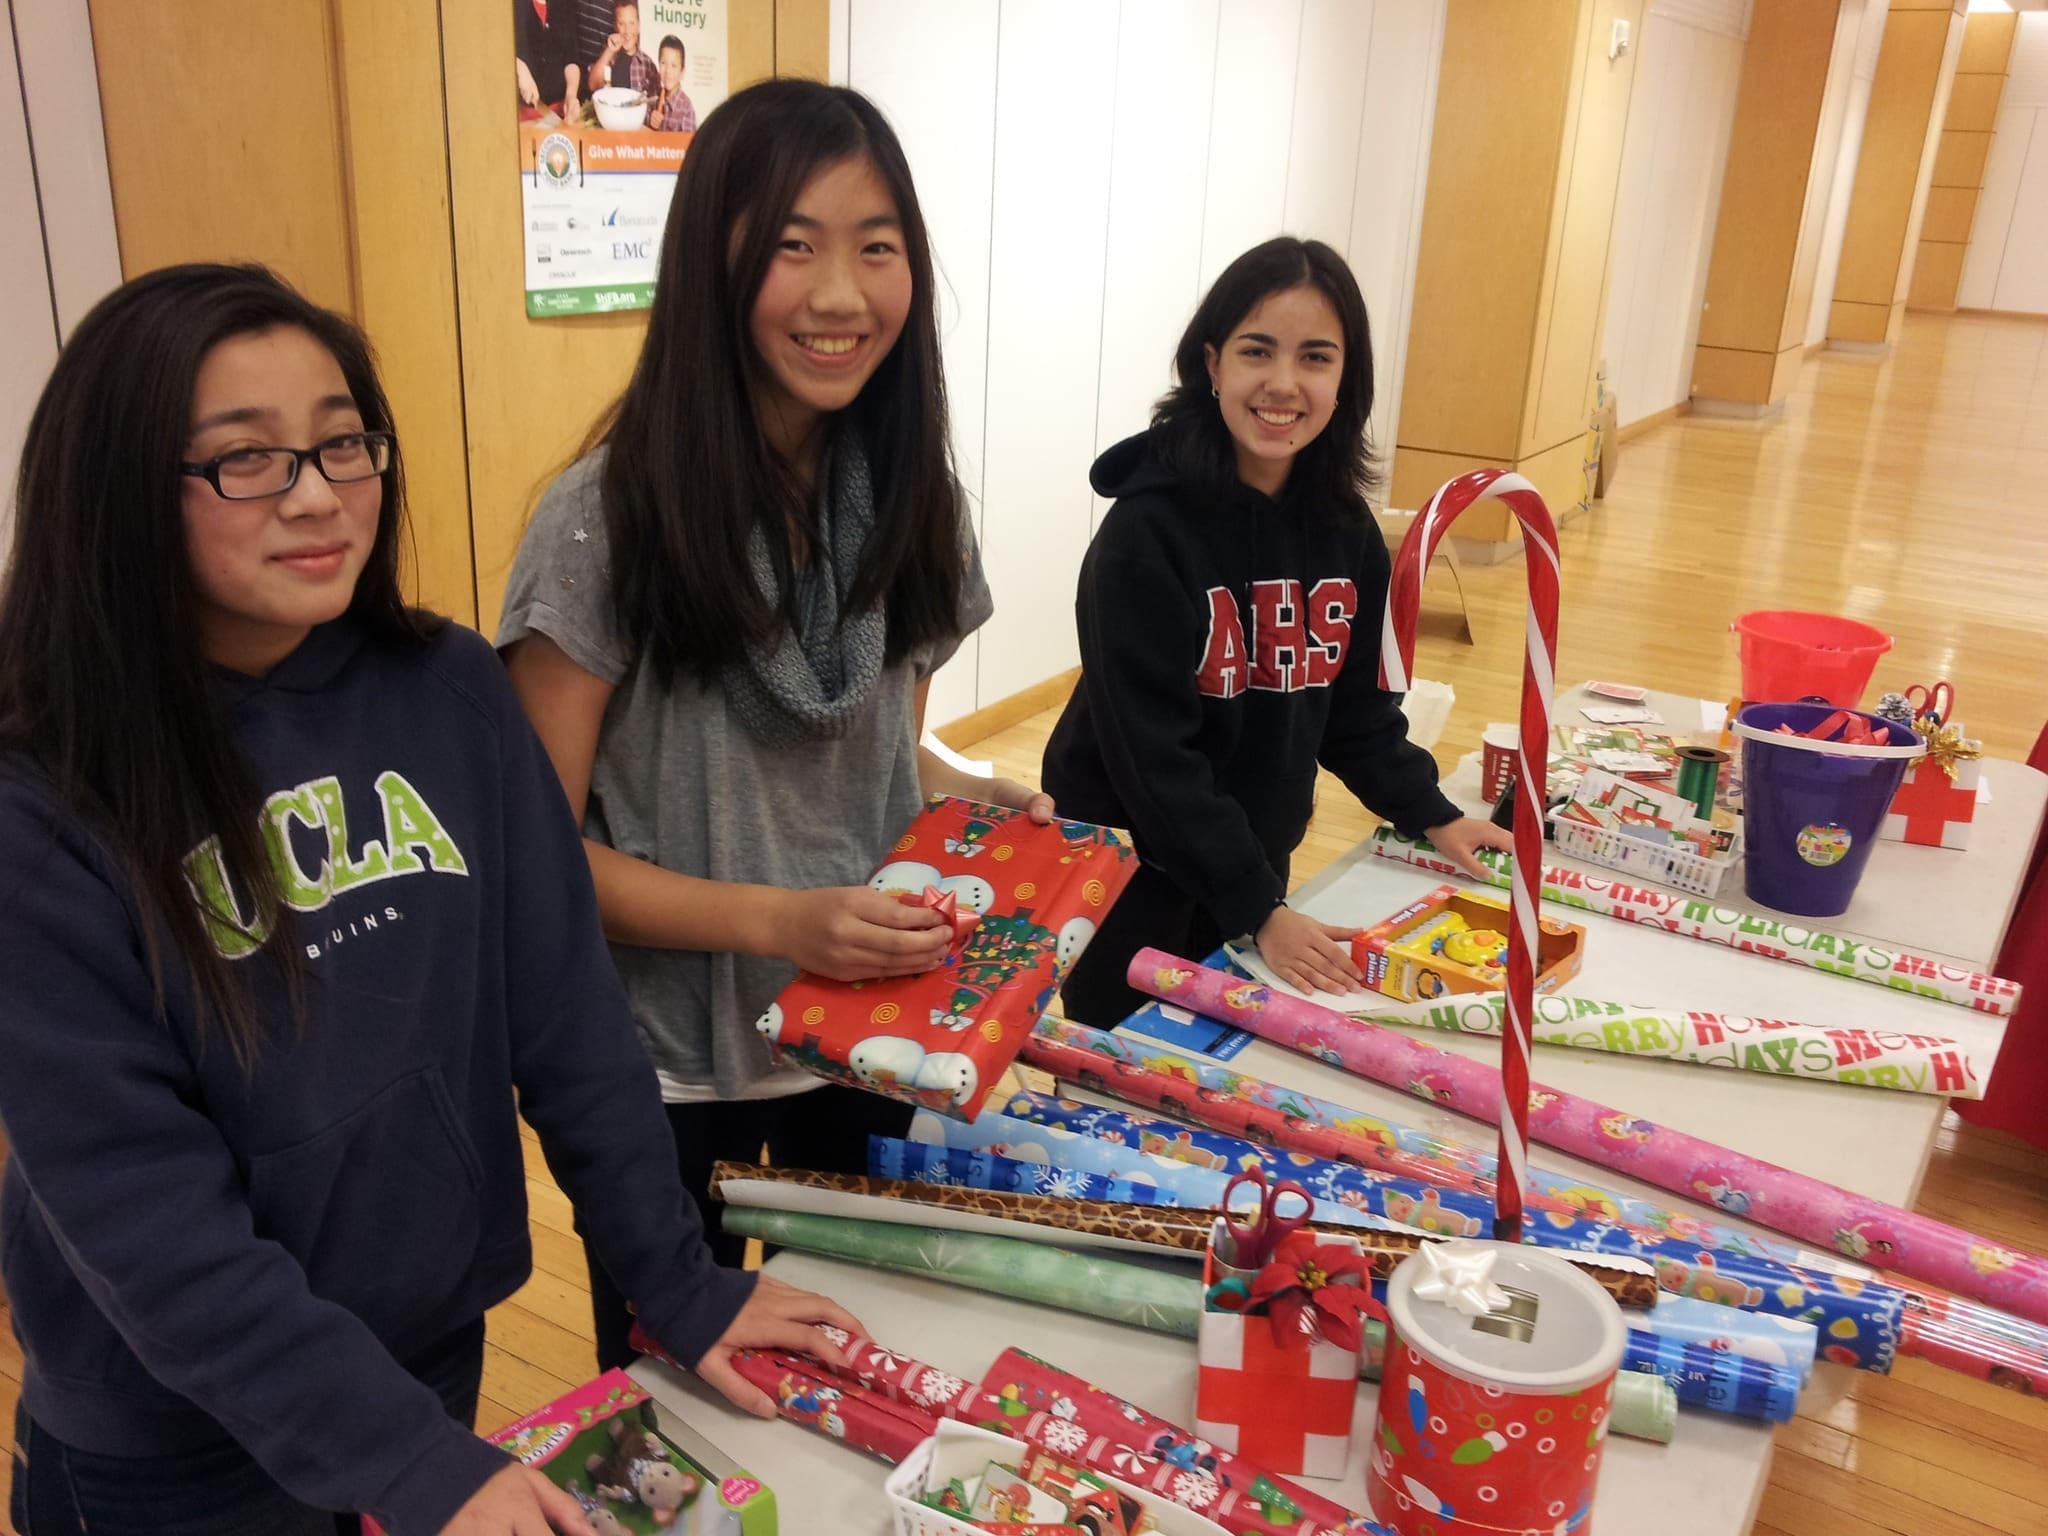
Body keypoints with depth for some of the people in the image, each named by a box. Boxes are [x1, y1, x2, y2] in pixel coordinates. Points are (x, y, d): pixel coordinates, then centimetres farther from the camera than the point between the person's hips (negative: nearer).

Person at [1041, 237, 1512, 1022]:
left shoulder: (1346, 529, -3)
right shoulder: (1147, 531, -22)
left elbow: (1353, 703, 9)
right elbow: (1151, 749, -24)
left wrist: (1430, 814, 1)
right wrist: (1258, 909, -25)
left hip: (1254, 863, 6)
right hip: (1129, 869, -5)